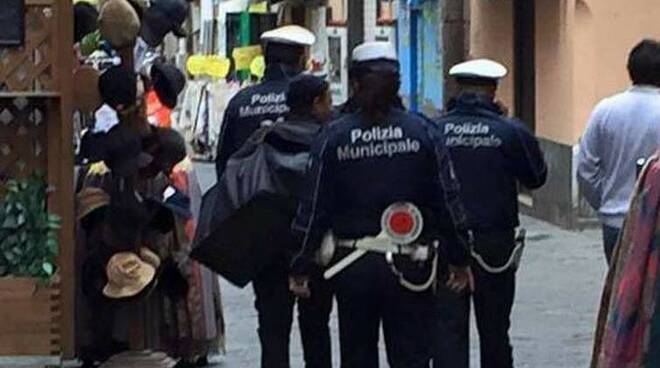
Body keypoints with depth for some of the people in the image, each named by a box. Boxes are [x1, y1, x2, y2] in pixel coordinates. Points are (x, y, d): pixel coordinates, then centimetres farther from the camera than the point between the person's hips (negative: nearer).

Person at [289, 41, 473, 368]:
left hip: (353, 266, 1)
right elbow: (447, 201, -2)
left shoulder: (333, 137, -3)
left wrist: (301, 268, 4)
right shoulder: (422, 133, -3)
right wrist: (459, 259, 8)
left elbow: (315, 208, -3)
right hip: (410, 264, 0)